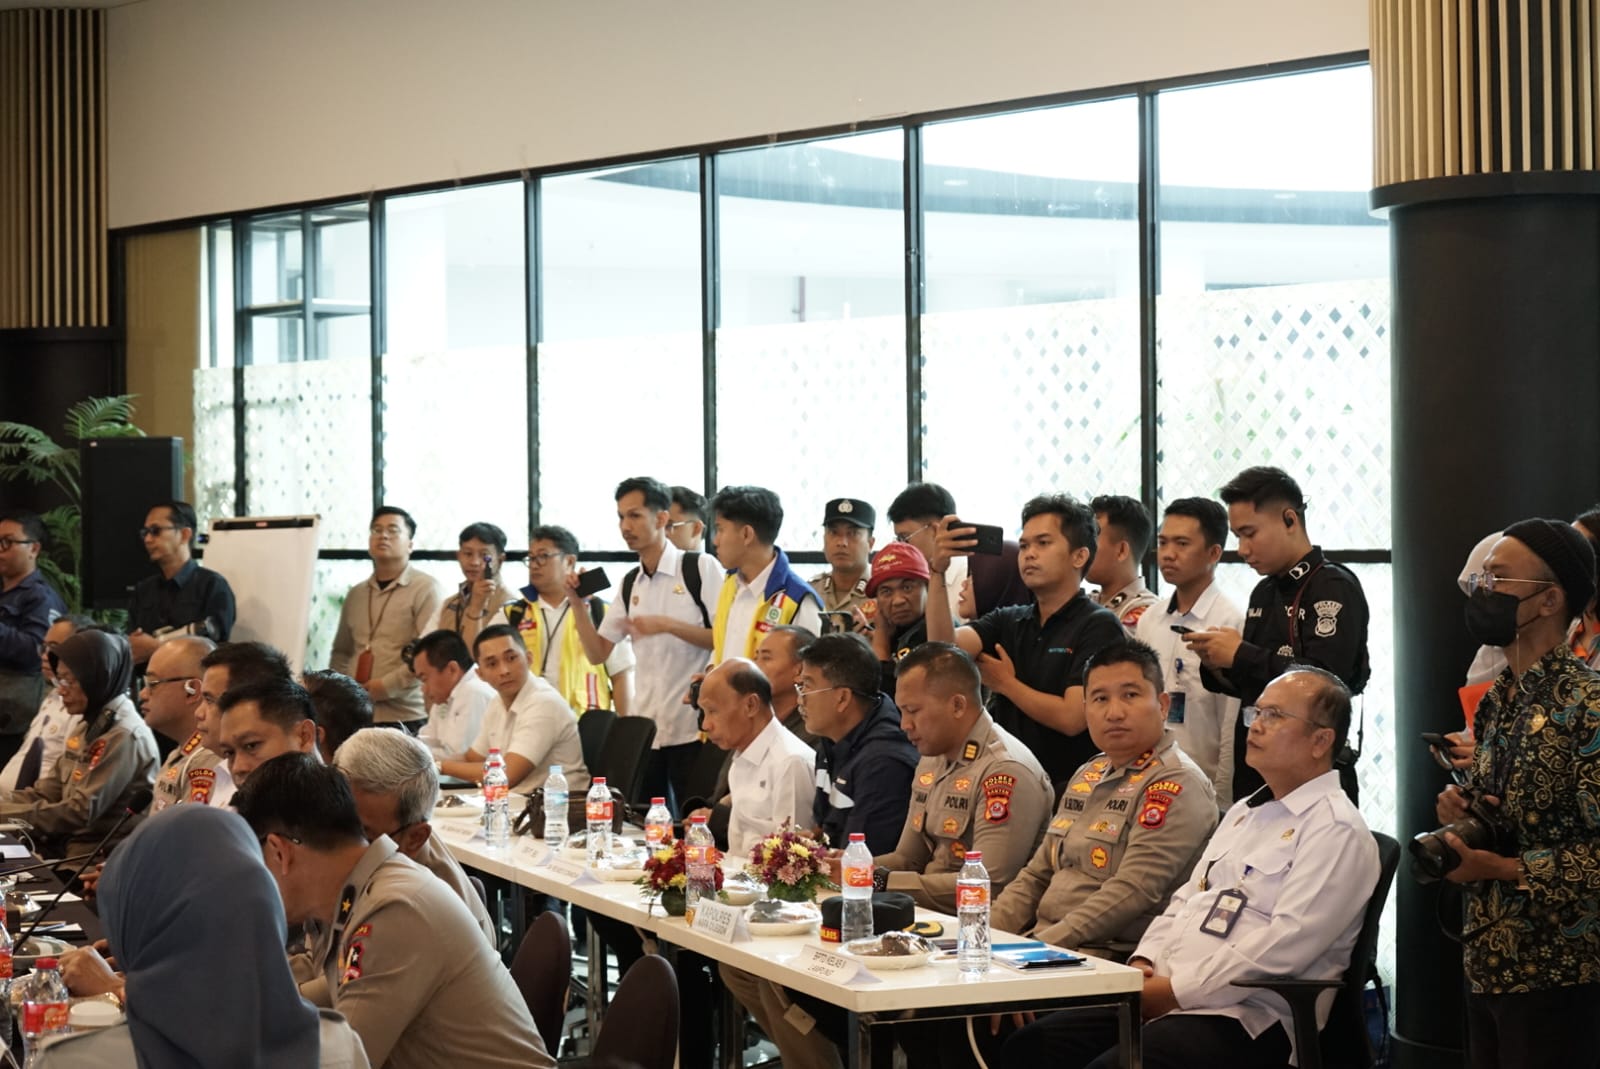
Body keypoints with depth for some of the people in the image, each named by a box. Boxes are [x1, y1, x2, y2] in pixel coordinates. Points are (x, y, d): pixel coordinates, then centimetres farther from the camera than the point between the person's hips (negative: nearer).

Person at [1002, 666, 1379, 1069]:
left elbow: (1285, 944, -17)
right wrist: (1144, 963, 4)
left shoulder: (1337, 832, -7)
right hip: (1160, 993, 8)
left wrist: (1176, 990, -16)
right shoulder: (1244, 812, 23)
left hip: (1246, 1018, -8)